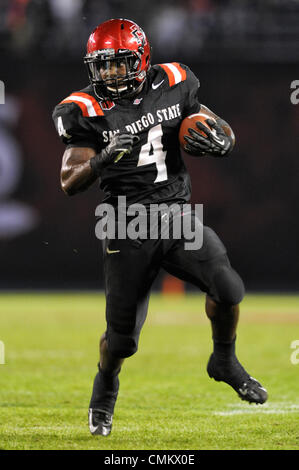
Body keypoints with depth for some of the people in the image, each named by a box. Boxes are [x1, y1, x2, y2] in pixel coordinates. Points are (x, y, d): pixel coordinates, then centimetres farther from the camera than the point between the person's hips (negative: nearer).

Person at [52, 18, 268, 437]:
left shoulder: (173, 86, 2)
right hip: (129, 231, -2)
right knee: (122, 338, -1)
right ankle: (106, 386, 34)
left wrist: (220, 142, -12)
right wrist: (103, 158, -30)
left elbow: (223, 131, 13)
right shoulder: (87, 112, -7)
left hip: (179, 216, 2)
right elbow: (70, 182, -11)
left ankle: (224, 362, 9)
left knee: (227, 288, -20)